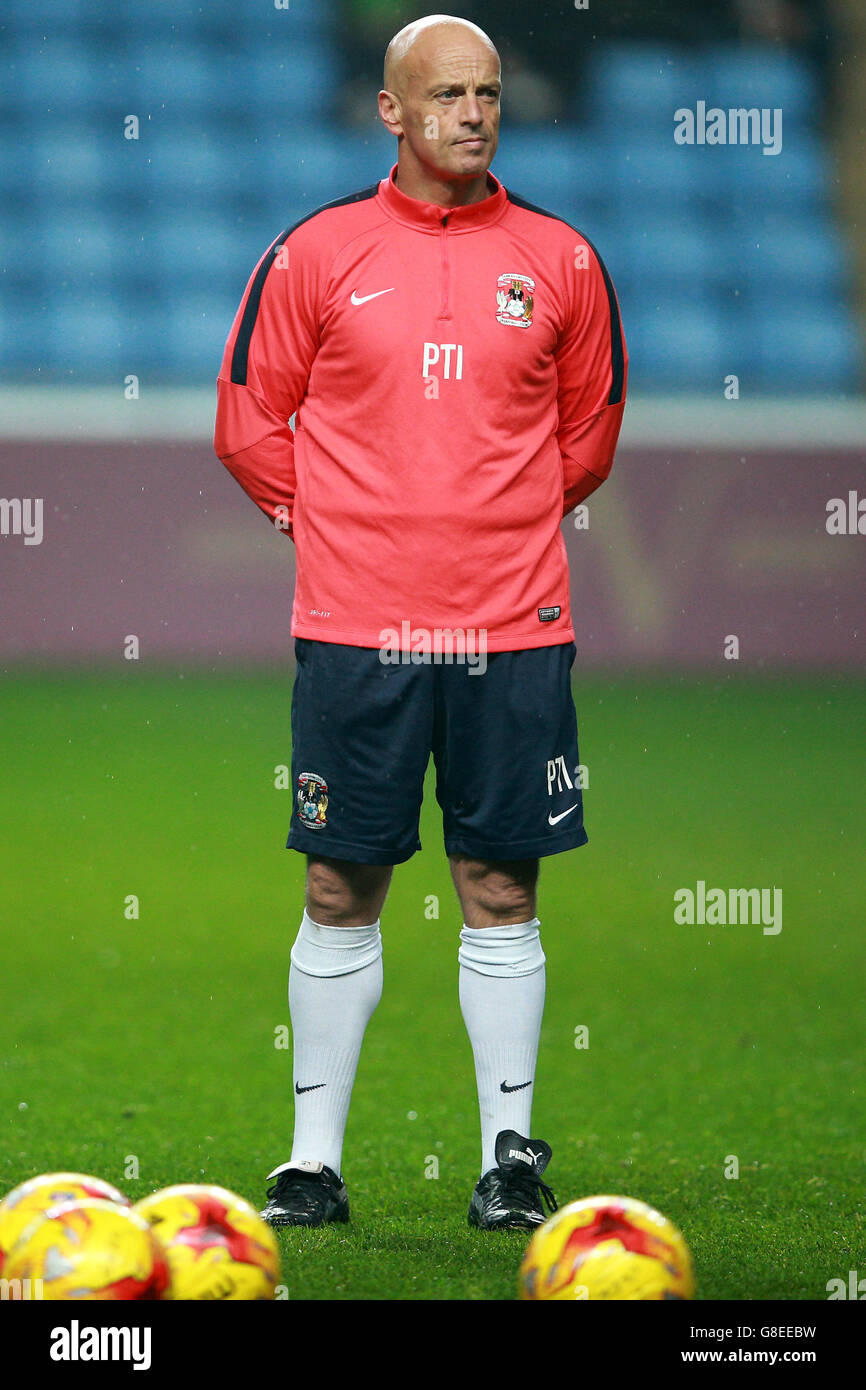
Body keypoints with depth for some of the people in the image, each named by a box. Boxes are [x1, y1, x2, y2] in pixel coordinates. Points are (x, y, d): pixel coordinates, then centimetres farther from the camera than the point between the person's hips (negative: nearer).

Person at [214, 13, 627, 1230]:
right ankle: (315, 1161, 11)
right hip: (355, 626, -1)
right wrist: (328, 526, 6)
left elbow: (590, 427, 18)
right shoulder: (316, 253, 1)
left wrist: (519, 525, 13)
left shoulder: (560, 262, 5)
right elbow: (249, 420, 9)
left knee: (502, 890, 4)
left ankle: (513, 1154, 11)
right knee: (341, 891, 3)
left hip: (515, 626, 1)